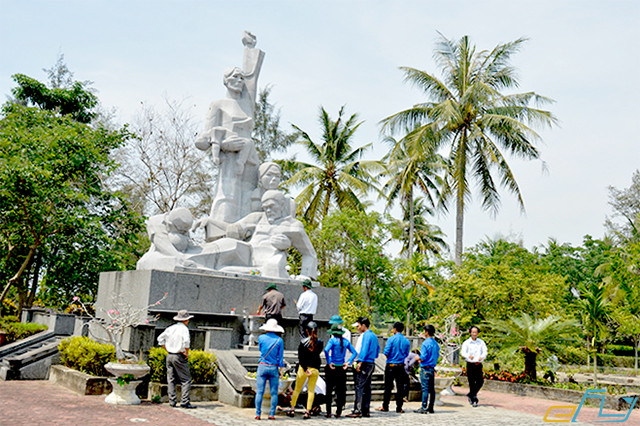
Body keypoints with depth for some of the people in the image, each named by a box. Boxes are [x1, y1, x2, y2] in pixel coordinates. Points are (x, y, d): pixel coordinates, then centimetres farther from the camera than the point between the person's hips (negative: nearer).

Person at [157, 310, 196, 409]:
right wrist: (186, 353, -11)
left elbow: (160, 339, 16)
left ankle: (172, 401, 11)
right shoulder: (184, 329, -10)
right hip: (179, 356, -7)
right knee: (186, 380, -1)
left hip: (169, 355, 7)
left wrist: (167, 349, 16)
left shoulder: (170, 328, 10)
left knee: (171, 379, 11)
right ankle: (185, 402, -7)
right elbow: (186, 341, -24)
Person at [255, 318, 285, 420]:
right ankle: (272, 414, 7)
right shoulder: (279, 340, -3)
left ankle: (258, 414, 2)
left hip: (262, 366, 0)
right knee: (274, 393, 6)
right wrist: (281, 370, 7)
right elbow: (280, 357, 1)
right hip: (274, 368, 0)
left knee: (259, 392, 3)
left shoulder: (261, 338, -2)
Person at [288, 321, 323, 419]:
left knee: (297, 389, 13)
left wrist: (305, 369, -13)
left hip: (303, 368, -1)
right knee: (311, 390, 8)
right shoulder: (320, 343, -3)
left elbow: (300, 358, -12)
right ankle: (308, 411, 6)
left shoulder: (303, 342, -9)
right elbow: (317, 354, 7)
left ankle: (292, 409, 17)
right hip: (315, 369, 1)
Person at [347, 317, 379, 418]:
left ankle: (358, 411, -11)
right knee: (367, 388, 11)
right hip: (372, 363, 9)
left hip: (365, 364, -9)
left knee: (359, 387, -9)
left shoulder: (366, 335, -11)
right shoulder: (374, 335, 16)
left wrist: (360, 362, -21)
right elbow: (378, 349, 22)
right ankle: (366, 411, 14)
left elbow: (364, 350, -19)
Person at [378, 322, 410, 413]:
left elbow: (386, 352, -12)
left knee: (388, 387, 5)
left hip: (390, 365, -3)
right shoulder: (406, 341, 3)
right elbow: (406, 354, 10)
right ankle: (399, 407, 6)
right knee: (400, 387, 6)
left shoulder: (391, 339, -9)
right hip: (401, 366, 3)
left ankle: (385, 406, 12)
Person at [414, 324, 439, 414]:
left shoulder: (425, 343, -14)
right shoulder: (436, 343, 11)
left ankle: (424, 408, -5)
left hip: (425, 368, -8)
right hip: (432, 368, 8)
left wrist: (418, 358, 2)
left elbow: (423, 357, -19)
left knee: (425, 388, -6)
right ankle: (430, 408, 13)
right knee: (431, 389, 9)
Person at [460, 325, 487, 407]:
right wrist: (469, 356, -32)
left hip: (478, 365, 3)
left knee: (480, 381, -1)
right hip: (470, 364, -3)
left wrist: (482, 356, -22)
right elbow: (463, 352, -9)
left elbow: (485, 351, 1)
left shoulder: (481, 342, 10)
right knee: (472, 383, -2)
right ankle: (474, 400, 8)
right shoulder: (466, 343, 1)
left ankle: (470, 395, 20)